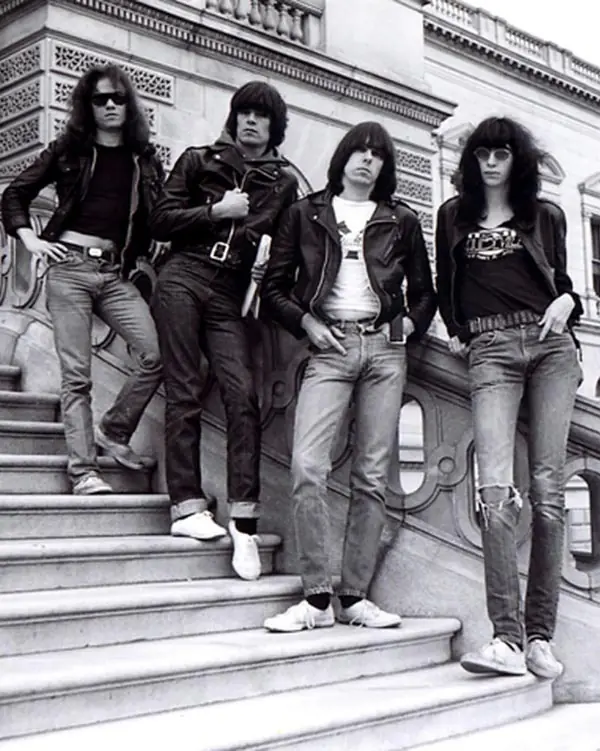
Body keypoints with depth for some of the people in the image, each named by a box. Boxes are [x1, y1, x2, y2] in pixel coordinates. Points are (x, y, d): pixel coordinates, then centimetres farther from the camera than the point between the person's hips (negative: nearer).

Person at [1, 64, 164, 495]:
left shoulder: (145, 159, 13)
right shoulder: (69, 151, 9)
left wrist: (147, 255, 2)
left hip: (116, 273, 2)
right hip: (69, 267, -2)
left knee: (158, 354, -15)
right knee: (77, 373, -5)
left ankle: (113, 431, 6)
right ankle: (83, 469, -1)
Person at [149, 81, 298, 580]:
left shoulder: (283, 182, 13)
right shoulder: (199, 161, 10)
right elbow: (161, 222, 5)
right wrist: (216, 211, -4)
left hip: (231, 293, 1)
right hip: (184, 278, -1)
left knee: (243, 395, -13)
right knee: (184, 391, -5)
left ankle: (244, 518, -13)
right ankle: (187, 506, -3)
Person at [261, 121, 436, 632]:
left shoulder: (401, 221, 16)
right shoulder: (306, 214, 13)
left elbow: (424, 293, 21)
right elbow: (274, 285, 11)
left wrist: (408, 326, 4)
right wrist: (307, 322, -2)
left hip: (385, 348, 2)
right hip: (329, 347, -1)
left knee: (373, 476, -1)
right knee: (307, 467, -16)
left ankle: (355, 596, 6)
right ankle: (317, 598, -9)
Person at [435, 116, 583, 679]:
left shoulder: (545, 215, 19)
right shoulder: (454, 215, 20)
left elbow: (562, 281, 22)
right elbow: (445, 287, 26)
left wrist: (566, 303, 1)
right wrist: (456, 333, 14)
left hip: (549, 345, 1)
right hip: (490, 351, -1)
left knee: (547, 488, -6)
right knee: (496, 489, -17)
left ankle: (539, 636, -2)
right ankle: (507, 637, -20)